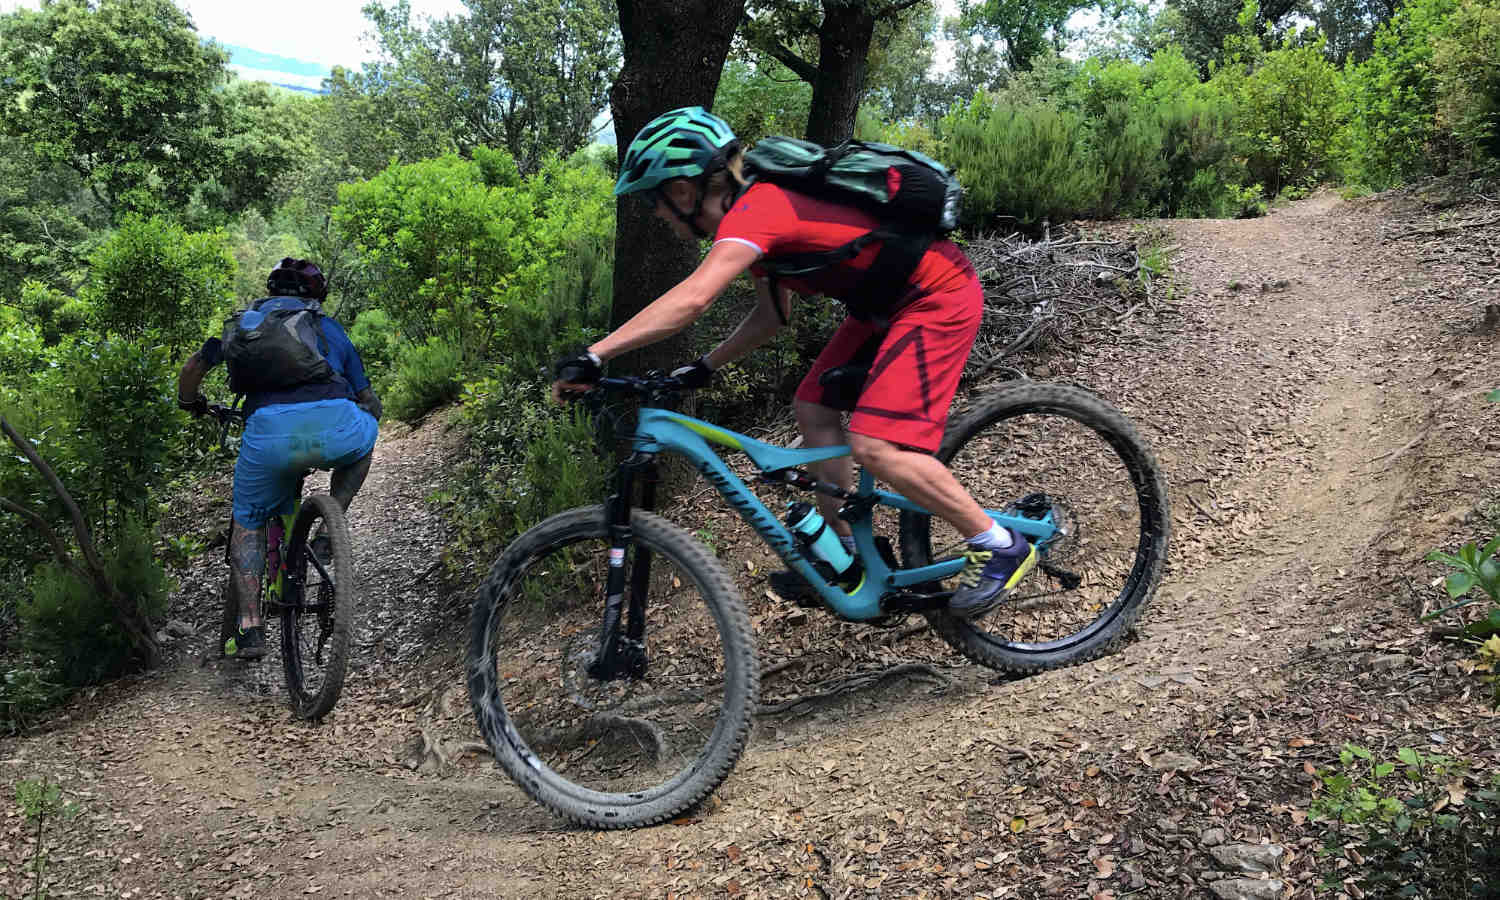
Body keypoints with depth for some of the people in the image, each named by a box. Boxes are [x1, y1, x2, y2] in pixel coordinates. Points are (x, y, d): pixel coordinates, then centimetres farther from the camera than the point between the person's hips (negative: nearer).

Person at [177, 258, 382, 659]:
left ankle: (250, 628, 11)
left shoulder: (244, 320, 30)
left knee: (248, 523, 23)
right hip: (335, 425, 0)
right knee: (366, 431, 36)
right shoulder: (330, 328, 32)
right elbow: (371, 403, 34)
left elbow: (192, 369, 27)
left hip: (270, 432, 0)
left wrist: (191, 404, 48)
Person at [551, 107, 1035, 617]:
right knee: (814, 408, 9)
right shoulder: (756, 219, 7)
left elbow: (691, 299, -38)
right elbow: (772, 316, 17)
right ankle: (847, 553, 20)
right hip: (889, 303, 10)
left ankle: (999, 546, -1)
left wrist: (593, 356, -37)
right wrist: (704, 368, 10)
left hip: (939, 299, -10)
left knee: (874, 446, -17)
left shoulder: (752, 211, -23)